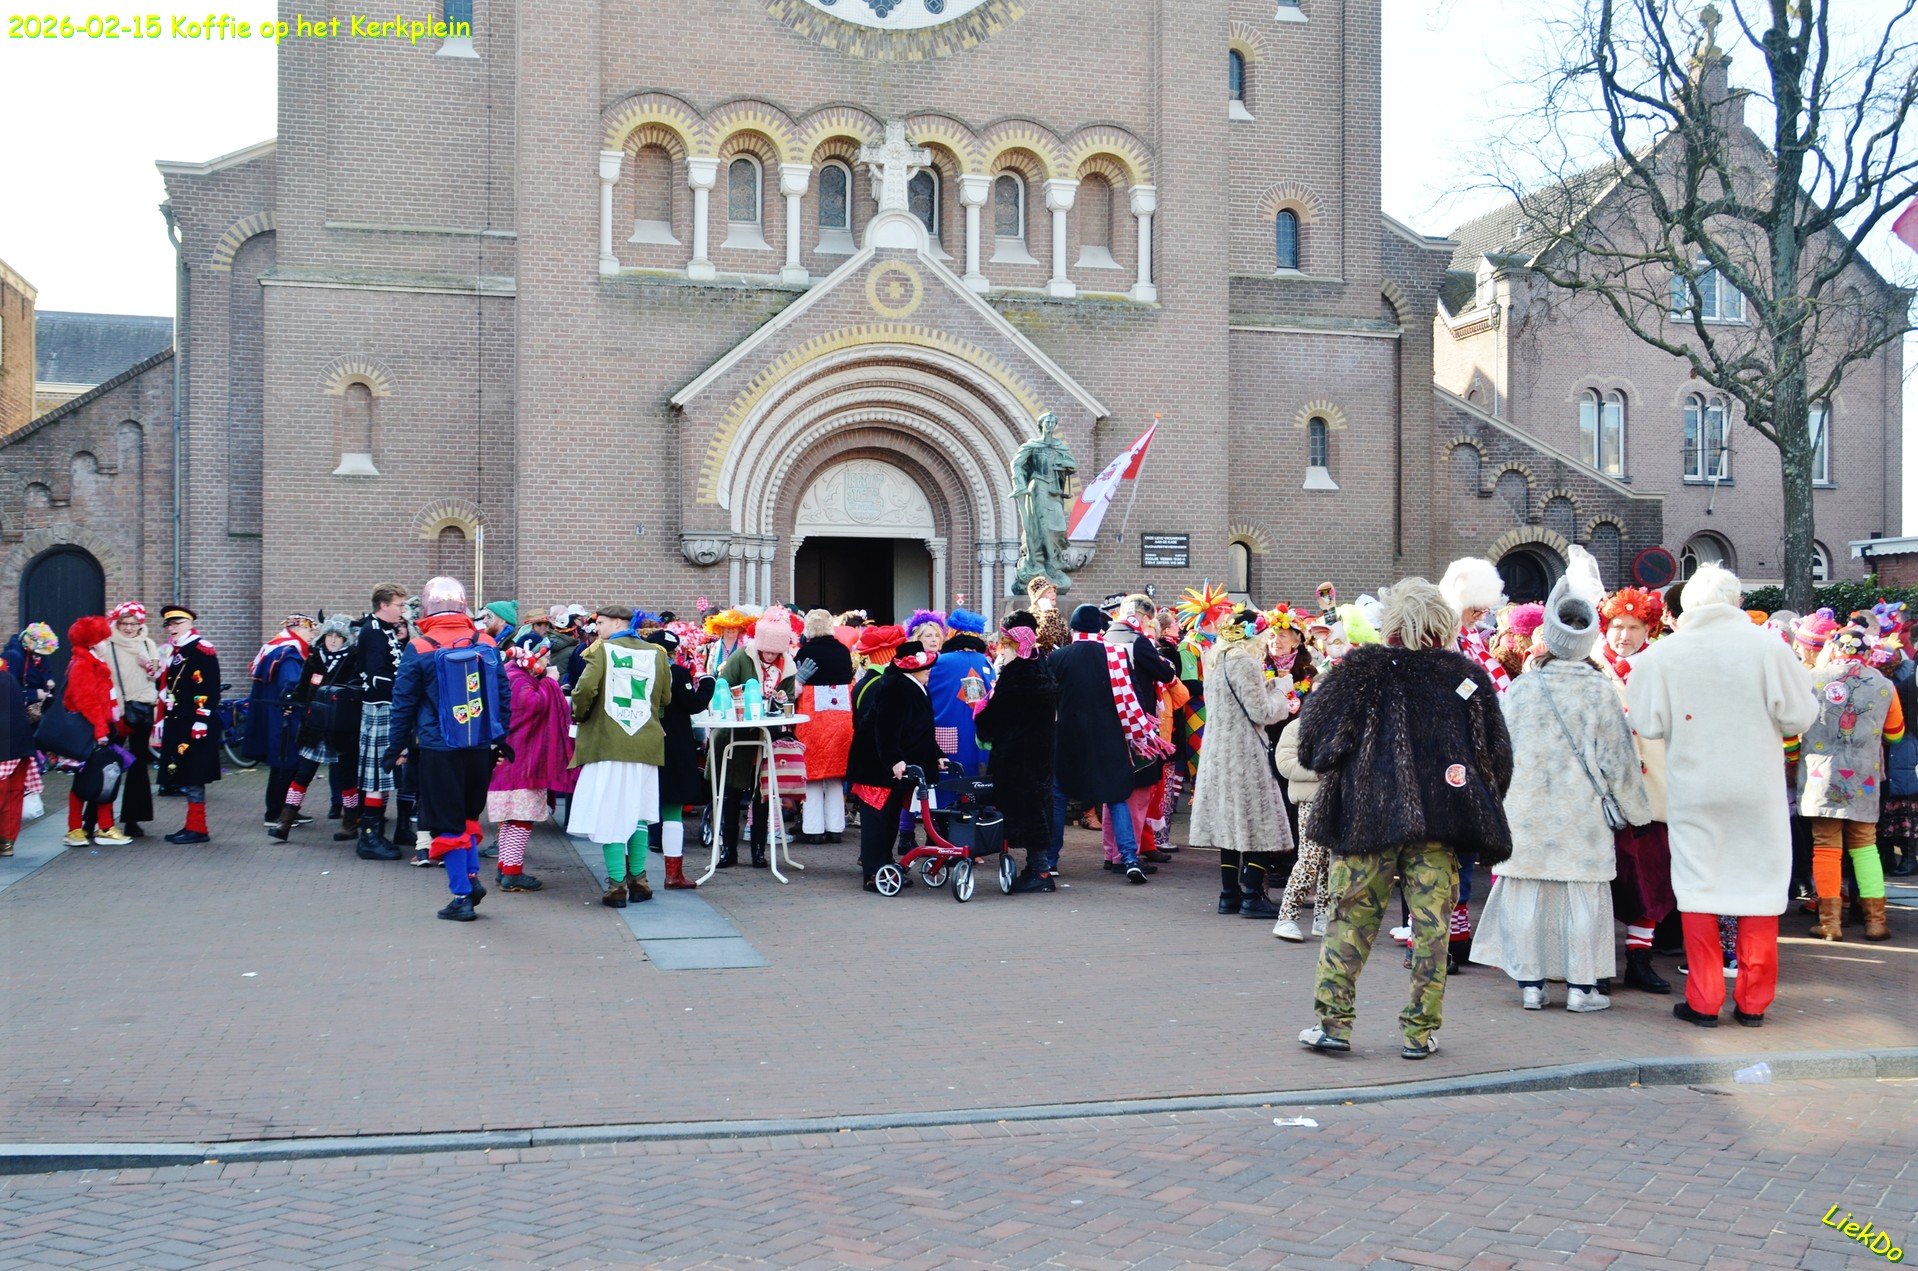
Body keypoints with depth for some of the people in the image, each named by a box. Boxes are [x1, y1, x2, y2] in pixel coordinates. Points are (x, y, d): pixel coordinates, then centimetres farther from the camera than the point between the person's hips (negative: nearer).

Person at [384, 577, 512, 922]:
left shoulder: (418, 649, -8)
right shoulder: (486, 644, 1)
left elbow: (403, 705, -4)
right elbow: (504, 696, 6)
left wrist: (397, 747, 5)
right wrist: (502, 739, 15)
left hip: (439, 749, -3)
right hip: (481, 748, 3)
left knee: (448, 823, 6)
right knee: (469, 814, 23)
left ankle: (462, 896, 8)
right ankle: (472, 875, 15)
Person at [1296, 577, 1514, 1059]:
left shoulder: (1361, 670, -3)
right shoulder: (1470, 677, 4)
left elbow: (1312, 737, -1)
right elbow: (1498, 757, 10)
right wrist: (1478, 812, 22)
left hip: (1367, 816, -1)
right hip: (1440, 822, 1)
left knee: (1352, 916, 6)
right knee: (1431, 924, 7)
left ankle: (1333, 1020, 8)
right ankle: (1420, 1030, 12)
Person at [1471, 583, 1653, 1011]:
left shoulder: (1521, 687, -3)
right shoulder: (1599, 691, -7)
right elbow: (1617, 755, -1)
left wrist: (1502, 796, 18)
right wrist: (1635, 808, 10)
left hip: (1527, 810, 1)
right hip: (1582, 811, -1)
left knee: (1526, 893, 7)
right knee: (1584, 894, 6)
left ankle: (1530, 983, 12)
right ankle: (1581, 986, 10)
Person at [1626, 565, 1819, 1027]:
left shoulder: (1660, 654, -8)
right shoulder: (1768, 646, -9)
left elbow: (1647, 724, -6)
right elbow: (1799, 716, -8)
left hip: (1694, 790, 0)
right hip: (1758, 788, 0)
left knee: (1698, 885, 8)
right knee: (1759, 883, 10)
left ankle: (1703, 1001, 10)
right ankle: (1753, 1001, 15)